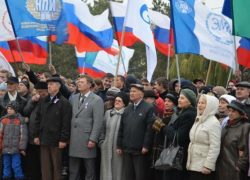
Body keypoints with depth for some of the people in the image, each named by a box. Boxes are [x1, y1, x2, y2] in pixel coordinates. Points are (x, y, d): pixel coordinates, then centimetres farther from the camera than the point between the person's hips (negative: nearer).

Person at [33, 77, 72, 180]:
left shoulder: (64, 103, -6)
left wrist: (63, 140, -14)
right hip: (44, 139, 6)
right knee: (45, 167, 7)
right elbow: (38, 119, 16)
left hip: (56, 140, -5)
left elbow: (66, 123, -11)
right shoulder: (44, 102, 14)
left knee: (56, 166, 4)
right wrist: (36, 135, 9)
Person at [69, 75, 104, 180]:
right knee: (73, 171, 9)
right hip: (74, 140, 6)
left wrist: (93, 139, -17)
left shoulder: (97, 100, -6)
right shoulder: (74, 98, 13)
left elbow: (98, 122, -12)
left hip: (87, 140, -5)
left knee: (90, 171, 5)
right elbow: (71, 118, 14)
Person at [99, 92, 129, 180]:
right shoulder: (108, 113, 14)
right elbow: (103, 129, 19)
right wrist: (101, 141, 10)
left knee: (118, 170, 2)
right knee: (106, 170, 4)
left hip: (120, 148, -4)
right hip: (107, 147, 4)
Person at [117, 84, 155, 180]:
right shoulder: (127, 109, 16)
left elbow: (150, 129, -14)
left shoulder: (149, 108, -6)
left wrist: (146, 146, -18)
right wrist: (119, 145, 11)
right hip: (127, 149, 7)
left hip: (140, 150, -7)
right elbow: (121, 128, 16)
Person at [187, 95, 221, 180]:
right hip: (193, 165, 8)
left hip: (203, 167, -8)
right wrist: (188, 162, 17)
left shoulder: (214, 123, -11)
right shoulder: (198, 120, 14)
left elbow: (215, 147, -17)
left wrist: (208, 166, -21)